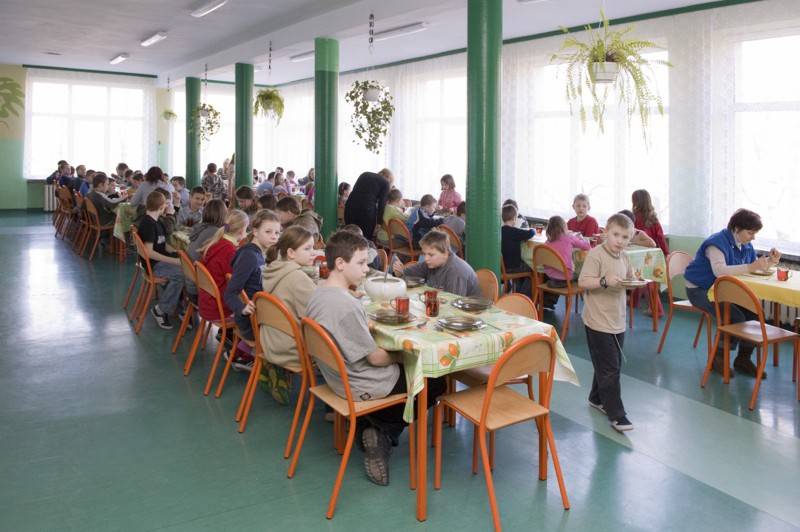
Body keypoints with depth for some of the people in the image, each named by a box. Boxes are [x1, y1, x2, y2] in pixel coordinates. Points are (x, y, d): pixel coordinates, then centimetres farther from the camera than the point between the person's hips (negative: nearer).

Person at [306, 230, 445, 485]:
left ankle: (375, 427, 17)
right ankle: (386, 434, 8)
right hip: (363, 386, -9)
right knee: (436, 382, 10)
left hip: (338, 376, 9)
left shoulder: (319, 292, -2)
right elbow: (375, 358, -22)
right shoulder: (346, 305, -30)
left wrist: (371, 325, 3)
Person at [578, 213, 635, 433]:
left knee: (611, 365, 19)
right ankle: (616, 414, 2)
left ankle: (597, 398, 37)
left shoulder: (624, 257, 9)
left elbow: (628, 280, 21)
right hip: (599, 322, -8)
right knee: (609, 368, -5)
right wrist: (605, 281, -33)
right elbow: (583, 282, -20)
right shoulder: (596, 254, -15)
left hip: (618, 321, 8)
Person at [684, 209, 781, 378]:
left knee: (755, 313, -11)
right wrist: (750, 267, -41)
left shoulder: (746, 245, 8)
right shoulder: (717, 242, -21)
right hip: (700, 290, -8)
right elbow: (720, 270, -37)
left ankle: (743, 359, 2)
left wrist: (770, 261, -6)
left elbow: (757, 265, 14)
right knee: (736, 317, -26)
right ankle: (717, 358, -8)